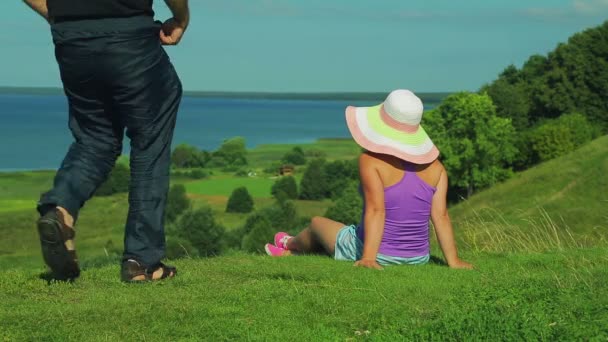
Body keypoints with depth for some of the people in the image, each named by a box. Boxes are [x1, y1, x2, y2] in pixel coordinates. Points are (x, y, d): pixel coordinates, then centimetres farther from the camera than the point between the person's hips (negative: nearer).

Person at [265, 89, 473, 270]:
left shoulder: (372, 160, -17)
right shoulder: (434, 165, -4)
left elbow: (375, 210, -25)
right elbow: (441, 216, -9)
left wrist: (368, 257, -29)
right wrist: (453, 261, -8)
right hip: (418, 259, 5)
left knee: (317, 223, 28)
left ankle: (290, 244, 62)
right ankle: (289, 253, 58)